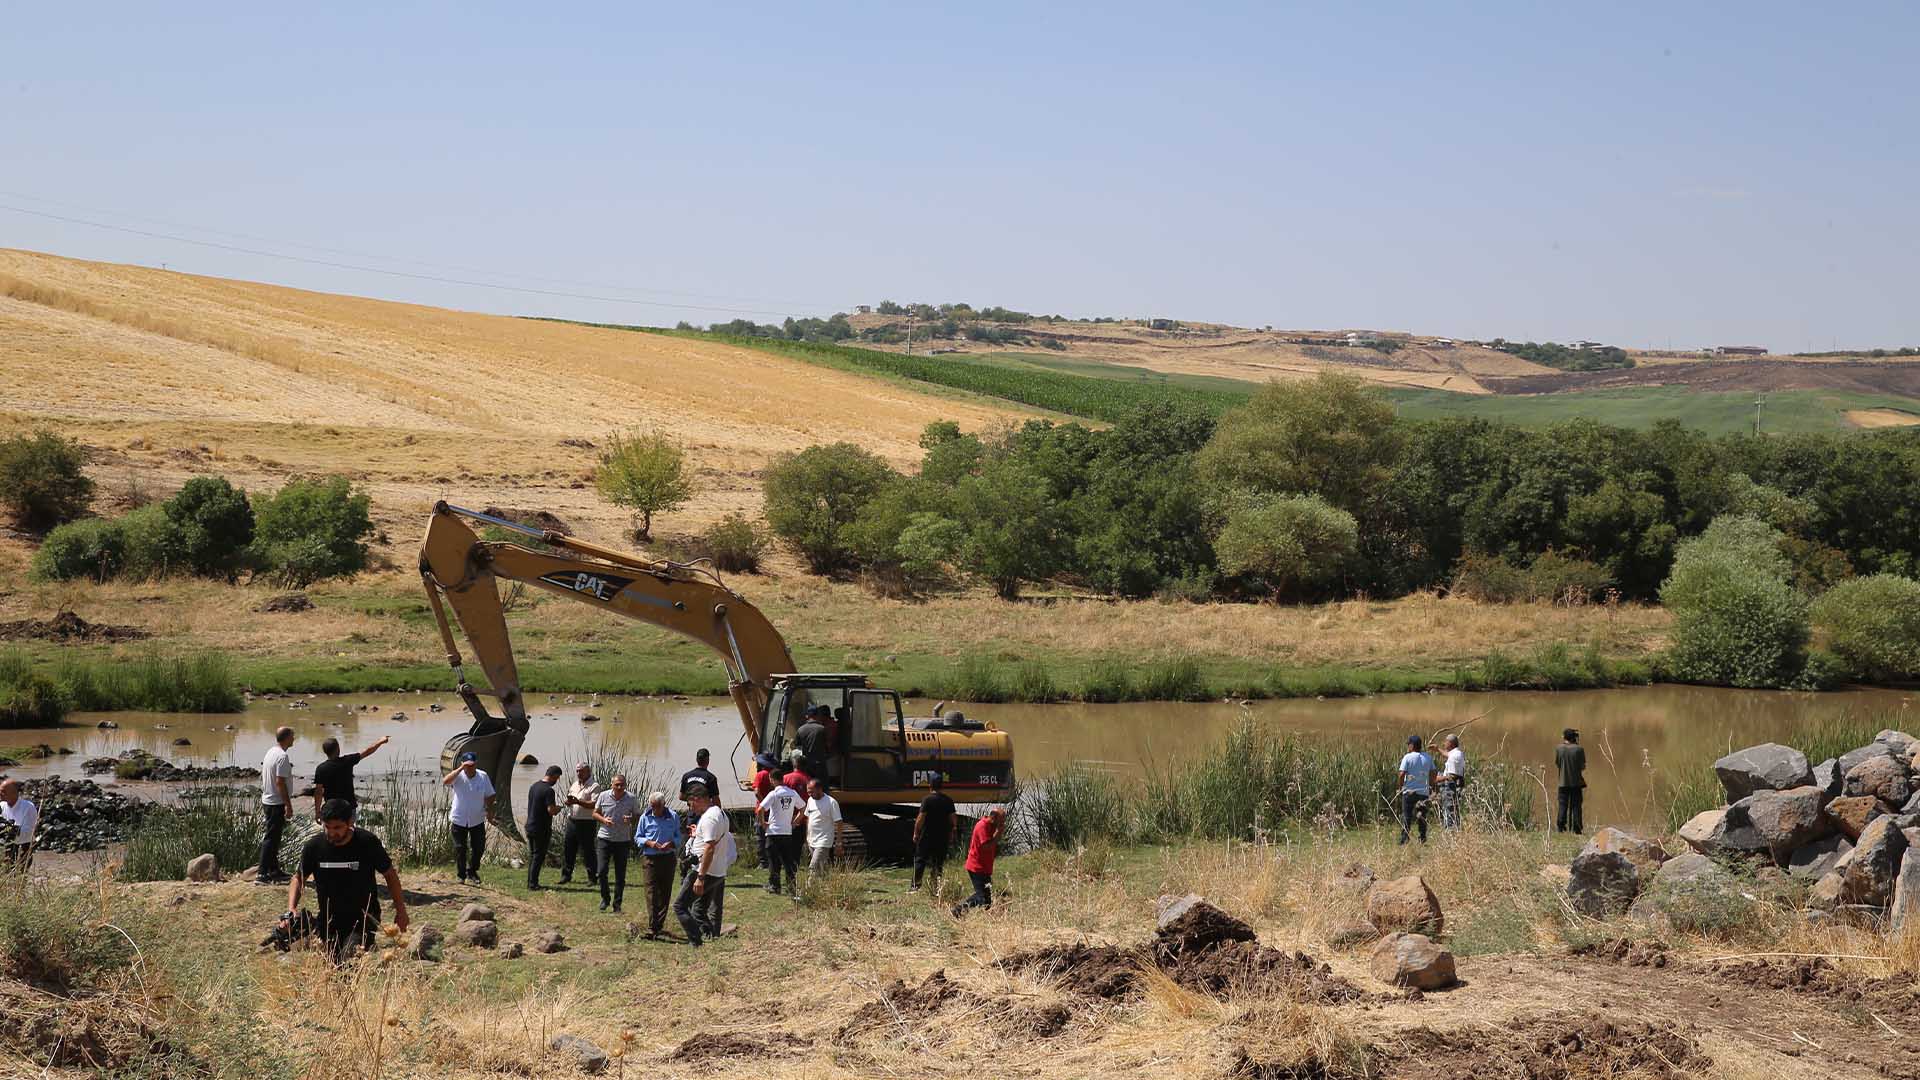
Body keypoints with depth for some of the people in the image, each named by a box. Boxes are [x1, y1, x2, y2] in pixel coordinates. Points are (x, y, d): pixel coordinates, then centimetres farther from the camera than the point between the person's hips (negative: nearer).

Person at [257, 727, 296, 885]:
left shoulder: (270, 752, 11)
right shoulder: (283, 757, -18)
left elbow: (263, 777, 18)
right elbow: (280, 782, -22)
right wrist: (288, 804, -19)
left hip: (267, 800, 10)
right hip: (277, 803, -10)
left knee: (273, 837, 16)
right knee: (271, 838, -8)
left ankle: (274, 872, 22)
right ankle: (262, 874, -9)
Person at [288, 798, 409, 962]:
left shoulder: (367, 843, -13)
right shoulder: (314, 847, -7)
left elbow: (390, 875, -1)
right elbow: (298, 879, 5)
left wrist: (401, 911, 1)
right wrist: (291, 910, -12)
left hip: (363, 919, -4)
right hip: (329, 920, 4)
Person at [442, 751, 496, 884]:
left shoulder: (483, 776, -7)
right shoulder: (459, 776, -13)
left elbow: (489, 796, 5)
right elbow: (446, 781, -35)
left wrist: (489, 810, -5)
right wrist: (460, 768, -39)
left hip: (477, 820, 2)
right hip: (459, 819, -2)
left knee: (479, 848, 8)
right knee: (460, 849, 5)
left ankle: (472, 871, 29)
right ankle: (461, 875, 19)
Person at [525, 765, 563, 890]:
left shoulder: (534, 786, 9)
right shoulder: (548, 790, -19)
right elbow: (551, 810, -24)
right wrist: (558, 808, -2)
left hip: (530, 827, 8)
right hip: (541, 829, -8)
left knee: (532, 855, 16)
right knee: (538, 857, -1)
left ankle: (531, 883, 21)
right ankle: (533, 885, 1)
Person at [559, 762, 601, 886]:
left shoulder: (594, 787, -7)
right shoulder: (574, 785, 16)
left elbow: (594, 805, -18)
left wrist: (578, 802, -26)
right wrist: (569, 801, -2)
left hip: (586, 823, -7)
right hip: (572, 821, 7)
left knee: (588, 851, -3)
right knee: (568, 849, 8)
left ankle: (593, 878, 4)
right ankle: (566, 875, 18)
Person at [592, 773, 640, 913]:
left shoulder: (631, 799, -4)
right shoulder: (604, 796, -2)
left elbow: (638, 818, 4)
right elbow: (595, 813, 8)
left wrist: (631, 820, -19)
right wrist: (603, 820, -13)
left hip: (623, 840, 0)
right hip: (604, 838, 0)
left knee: (620, 875, 4)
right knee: (602, 871, -8)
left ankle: (617, 904, 15)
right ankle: (605, 898, 15)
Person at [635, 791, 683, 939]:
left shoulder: (673, 817, 3)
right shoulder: (645, 817, 1)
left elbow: (678, 837, 9)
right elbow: (637, 837, 7)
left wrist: (671, 844, -12)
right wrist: (649, 843, -12)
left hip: (669, 858, 2)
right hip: (650, 858, -2)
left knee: (665, 892, 7)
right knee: (651, 892, -11)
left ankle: (659, 925, 19)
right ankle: (651, 928, -18)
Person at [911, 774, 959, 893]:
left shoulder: (927, 799, -11)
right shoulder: (948, 800, 3)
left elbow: (921, 818, -13)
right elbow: (953, 818, 7)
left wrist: (916, 833, -5)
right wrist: (952, 835, 16)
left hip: (927, 835, -4)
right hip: (942, 837, 4)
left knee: (920, 860, 4)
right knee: (939, 861, 10)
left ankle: (915, 885, 2)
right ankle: (938, 886, 7)